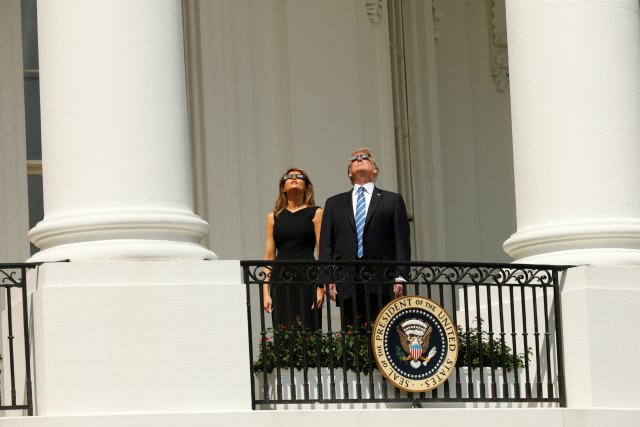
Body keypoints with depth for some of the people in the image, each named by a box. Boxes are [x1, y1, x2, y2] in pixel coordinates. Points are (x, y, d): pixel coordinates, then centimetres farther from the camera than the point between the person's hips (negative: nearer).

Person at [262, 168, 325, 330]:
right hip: (281, 281, 2)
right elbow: (269, 256, 12)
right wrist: (265, 292, 3)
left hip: (307, 280, -2)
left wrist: (321, 287, -11)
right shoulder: (274, 217, 15)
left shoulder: (315, 213, 7)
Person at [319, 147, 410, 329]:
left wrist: (399, 278, -5)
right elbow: (326, 244, 14)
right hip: (347, 285, 2)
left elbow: (402, 242, 6)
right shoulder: (334, 203, 21)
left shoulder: (392, 200, 15)